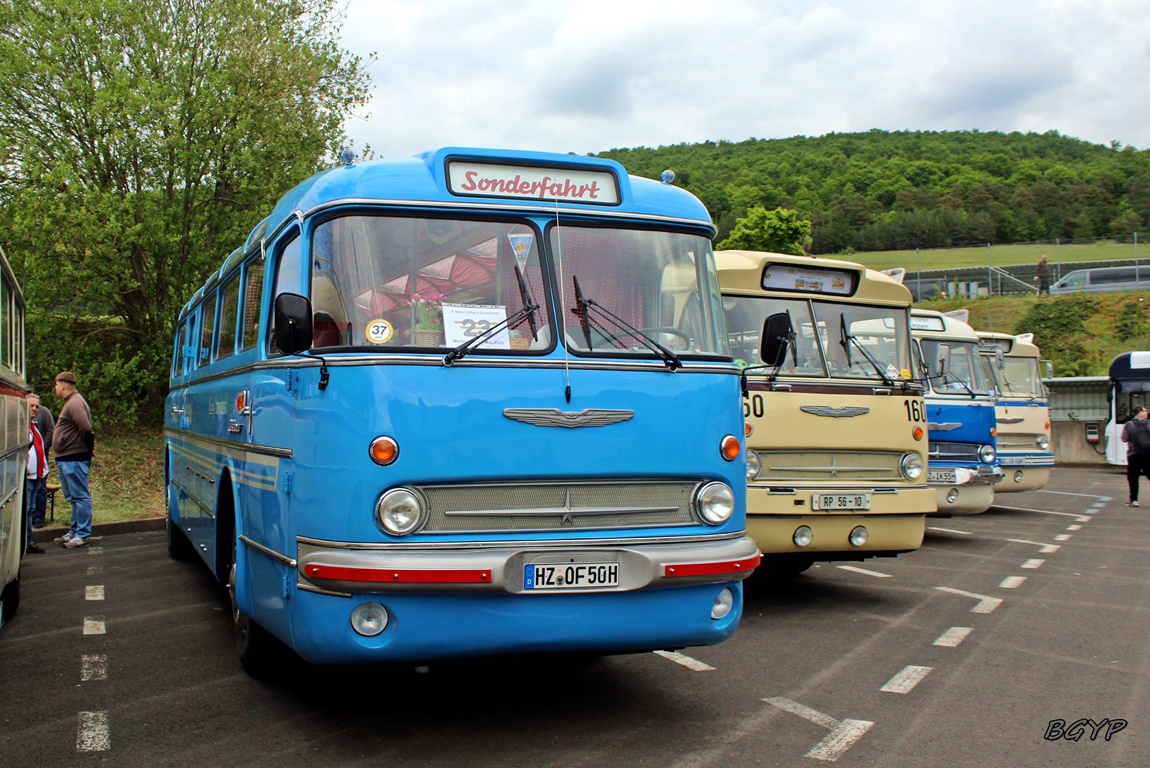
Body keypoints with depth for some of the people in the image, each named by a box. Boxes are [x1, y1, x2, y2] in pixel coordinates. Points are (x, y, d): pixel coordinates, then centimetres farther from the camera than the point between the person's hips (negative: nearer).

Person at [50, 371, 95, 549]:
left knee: (80, 497, -6)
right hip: (67, 459, 11)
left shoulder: (75, 403, -15)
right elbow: (85, 429, 20)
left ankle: (82, 535, -4)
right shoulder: (71, 402, 18)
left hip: (74, 459, -11)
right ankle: (75, 532, 23)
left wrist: (88, 449, -13)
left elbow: (86, 429, -25)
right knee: (74, 497, 15)